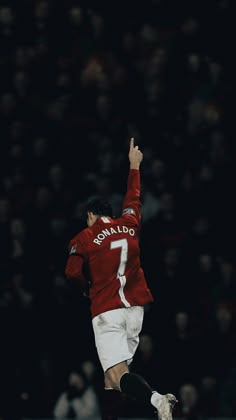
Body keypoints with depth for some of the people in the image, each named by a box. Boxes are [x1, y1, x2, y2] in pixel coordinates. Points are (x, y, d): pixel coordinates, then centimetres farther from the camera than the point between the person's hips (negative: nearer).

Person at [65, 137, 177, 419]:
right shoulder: (129, 225, 12)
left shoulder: (85, 237, 0)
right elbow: (133, 198, 30)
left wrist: (89, 287, 10)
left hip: (107, 311, -5)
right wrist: (134, 166, 44)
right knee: (113, 378, 14)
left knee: (118, 375, -18)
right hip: (135, 307, 5)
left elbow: (73, 272, -10)